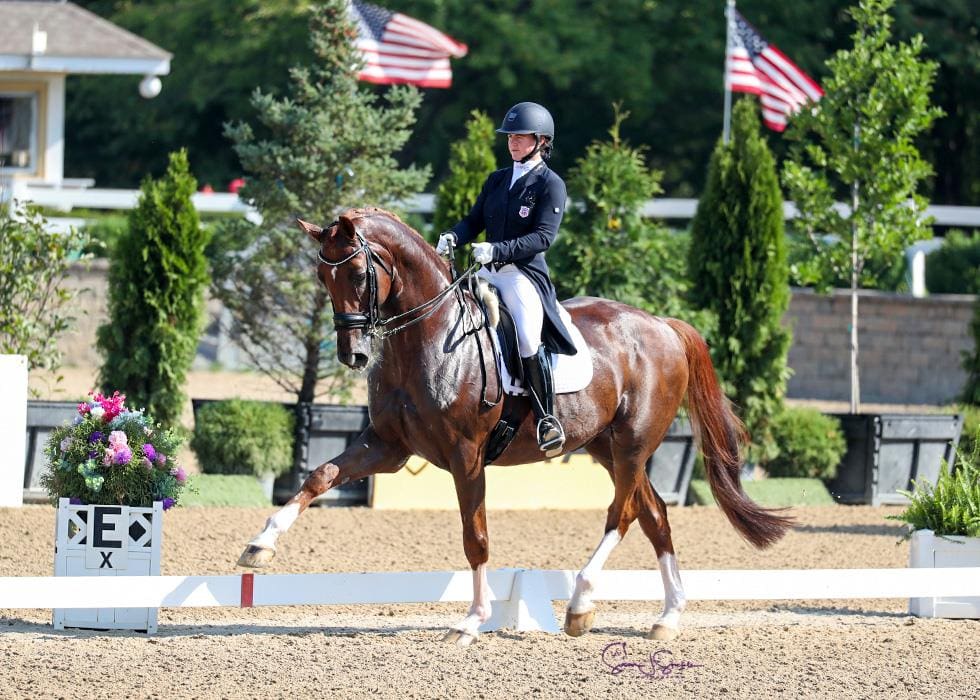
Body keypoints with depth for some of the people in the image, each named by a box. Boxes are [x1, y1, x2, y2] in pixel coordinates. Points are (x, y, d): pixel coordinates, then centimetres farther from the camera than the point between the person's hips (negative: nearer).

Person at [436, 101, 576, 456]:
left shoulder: (550, 185, -4)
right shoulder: (497, 180, 16)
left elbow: (544, 236, -14)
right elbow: (474, 220, 15)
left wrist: (497, 250, -25)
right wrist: (453, 237, -8)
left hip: (526, 273, -8)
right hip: (488, 272, 8)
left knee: (528, 338, -28)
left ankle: (548, 419, -15)